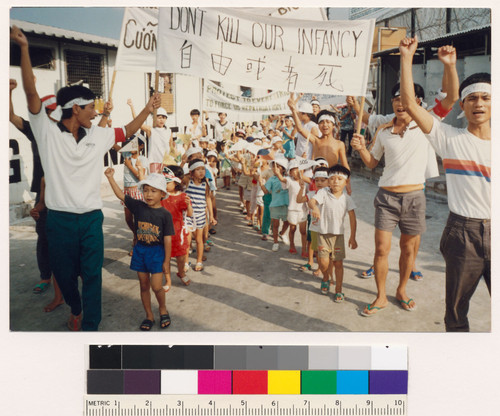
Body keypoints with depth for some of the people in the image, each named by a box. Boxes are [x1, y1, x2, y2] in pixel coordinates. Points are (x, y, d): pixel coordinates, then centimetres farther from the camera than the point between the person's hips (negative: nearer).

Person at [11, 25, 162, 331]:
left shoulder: (97, 136, 7)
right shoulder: (48, 132, -5)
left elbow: (127, 132, 20)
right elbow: (32, 93, -15)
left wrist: (148, 110, 17)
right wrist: (24, 48, -23)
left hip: (92, 218, 2)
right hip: (60, 219, -2)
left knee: (93, 275, 2)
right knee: (64, 274, 15)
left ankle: (90, 326, 13)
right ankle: (76, 309, 45)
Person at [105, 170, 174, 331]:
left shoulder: (165, 214, -11)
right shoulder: (138, 206, -2)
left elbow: (167, 239, -10)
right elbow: (121, 195, -2)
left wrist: (166, 261, -9)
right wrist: (110, 178, -11)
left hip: (157, 252, -4)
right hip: (140, 250, 4)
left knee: (156, 286, -4)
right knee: (144, 286, 12)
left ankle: (163, 308, 26)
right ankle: (149, 315, 28)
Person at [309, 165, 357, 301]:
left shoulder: (347, 199, -3)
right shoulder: (324, 193, -8)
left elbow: (352, 218, -1)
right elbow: (312, 201, -26)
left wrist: (352, 237, -3)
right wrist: (314, 208, -51)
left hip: (338, 235, 1)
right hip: (323, 233, -1)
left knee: (338, 262, 3)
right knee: (324, 262, -9)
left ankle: (338, 290, 19)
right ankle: (326, 279, 25)